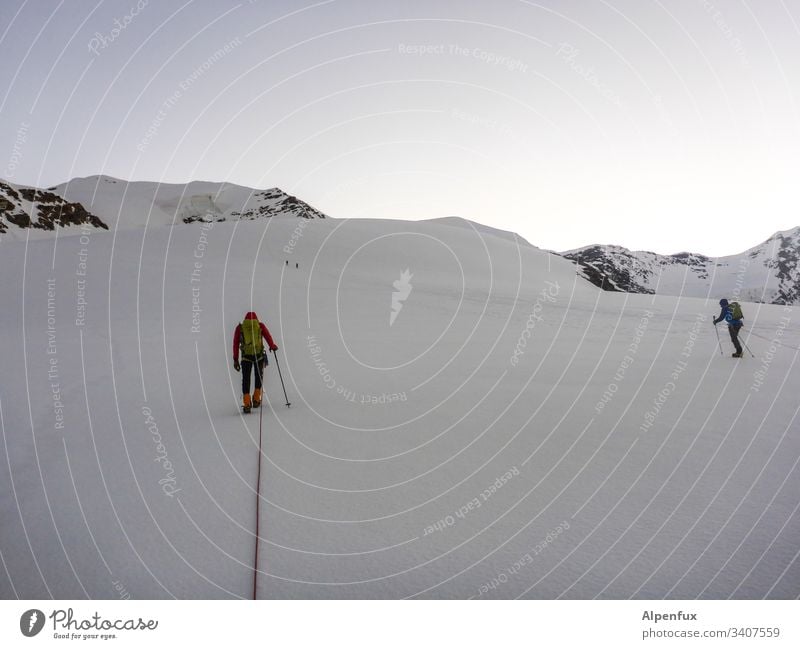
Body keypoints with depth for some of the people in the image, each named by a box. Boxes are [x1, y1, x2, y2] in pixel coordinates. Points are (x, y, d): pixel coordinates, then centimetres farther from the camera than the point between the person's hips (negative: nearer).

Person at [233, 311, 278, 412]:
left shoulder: (239, 327, 12)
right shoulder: (260, 325, 9)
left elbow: (236, 343, 8)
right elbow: (268, 336, 2)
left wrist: (235, 359, 8)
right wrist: (273, 346, 20)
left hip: (246, 356, 1)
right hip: (259, 354, 0)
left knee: (246, 379, 8)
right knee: (259, 376, 19)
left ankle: (246, 404, 0)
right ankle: (256, 400, 18)